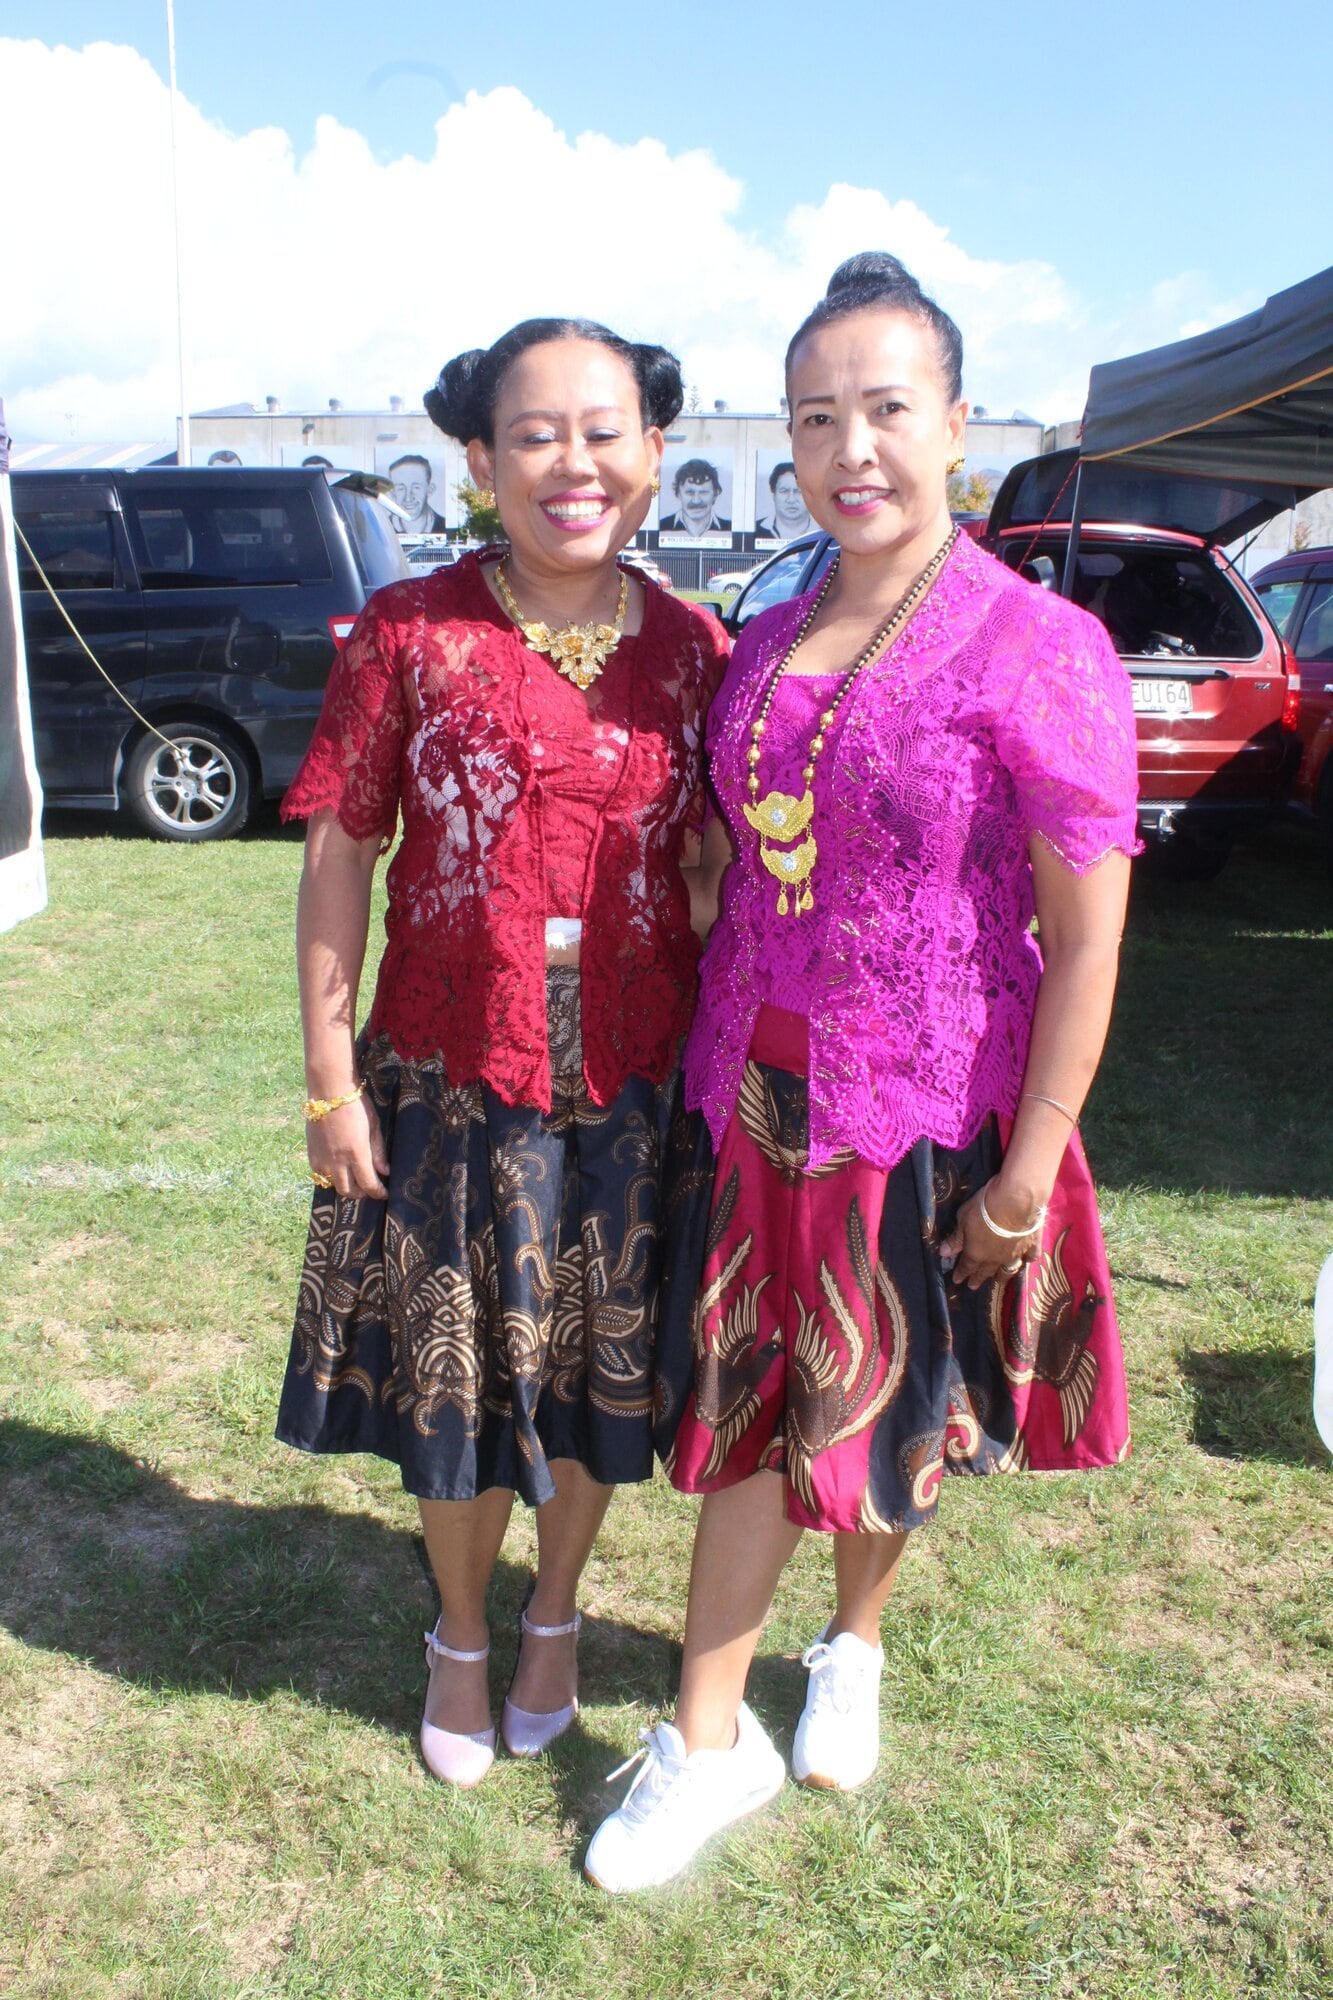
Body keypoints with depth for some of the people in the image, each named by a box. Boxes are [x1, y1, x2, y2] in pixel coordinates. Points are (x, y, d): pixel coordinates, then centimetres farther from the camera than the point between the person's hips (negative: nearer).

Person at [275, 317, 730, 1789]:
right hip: (452, 1077, -1)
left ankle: (554, 1617, 45)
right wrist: (331, 1076, -5)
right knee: (455, 1376, 15)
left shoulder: (692, 649, 0)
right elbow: (339, 855, -3)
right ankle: (461, 1637, 43)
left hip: (634, 1085, 2)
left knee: (598, 1375, 17)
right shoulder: (409, 634, -6)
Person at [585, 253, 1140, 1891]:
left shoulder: (1037, 649, -12)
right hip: (753, 1100, 4)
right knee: (749, 1413, 11)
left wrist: (1033, 1162, -15)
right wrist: (708, 1065, 9)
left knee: (892, 1419, 15)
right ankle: (709, 1743, 28)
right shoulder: (764, 648, 5)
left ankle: (853, 1649, 45)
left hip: (928, 1122, -4)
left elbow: (1085, 937, -13)